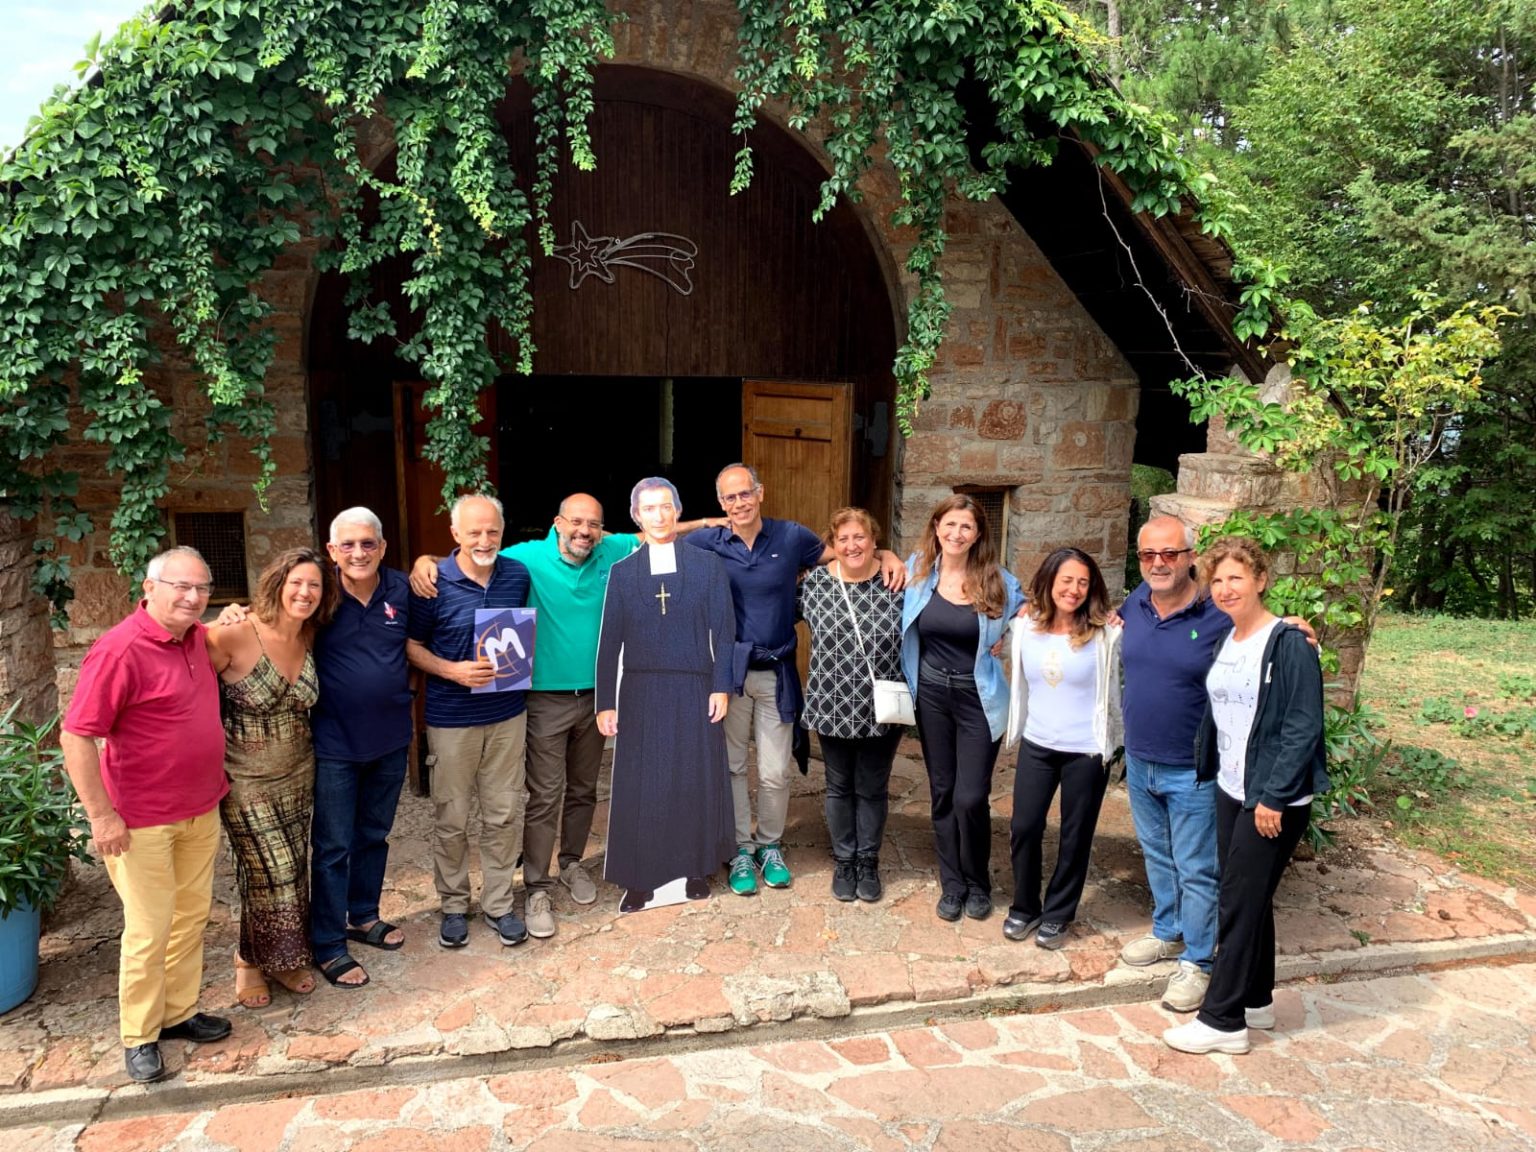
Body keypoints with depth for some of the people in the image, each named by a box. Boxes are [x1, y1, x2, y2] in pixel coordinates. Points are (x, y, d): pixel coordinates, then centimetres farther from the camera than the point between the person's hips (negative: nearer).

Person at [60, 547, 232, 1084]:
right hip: (141, 820, -7)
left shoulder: (197, 638, 3)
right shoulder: (120, 649, -21)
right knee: (149, 930, 3)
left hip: (201, 810, 7)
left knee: (192, 916, 17)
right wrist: (101, 814, -19)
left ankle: (179, 1012, 33)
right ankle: (139, 1036, 21)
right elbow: (76, 735, -20)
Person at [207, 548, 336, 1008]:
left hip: (296, 774, 6)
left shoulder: (308, 640, -1)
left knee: (291, 868, 13)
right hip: (245, 777, -6)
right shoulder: (237, 634, -21)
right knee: (271, 869, -3)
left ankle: (284, 957, 31)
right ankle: (252, 961, 21)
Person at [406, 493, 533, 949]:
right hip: (451, 718, -3)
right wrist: (453, 670, -19)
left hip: (507, 713, 3)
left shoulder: (517, 575, 1)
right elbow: (411, 645, -4)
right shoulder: (434, 583, -10)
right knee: (451, 818, 8)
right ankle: (454, 905, 26)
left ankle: (499, 903, 24)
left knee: (505, 813, 9)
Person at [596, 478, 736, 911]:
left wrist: (721, 687, -6)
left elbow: (723, 631, 2)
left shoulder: (708, 565, 4)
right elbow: (609, 641, 4)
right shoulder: (622, 572, 7)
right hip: (640, 693, 1)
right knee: (638, 787, 4)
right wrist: (605, 703, 0)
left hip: (694, 692, -1)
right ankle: (639, 879, 16)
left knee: (698, 781, 6)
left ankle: (697, 868, 24)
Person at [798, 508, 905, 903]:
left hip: (881, 709, -1)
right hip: (834, 706, 1)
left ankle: (868, 862, 30)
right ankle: (843, 861, 31)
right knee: (839, 787, 14)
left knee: (873, 788, 13)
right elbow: (811, 624, 13)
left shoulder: (896, 582, -7)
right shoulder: (815, 581, -4)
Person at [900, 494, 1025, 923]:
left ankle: (978, 883, 21)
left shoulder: (997, 581, -6)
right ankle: (952, 883, 27)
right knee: (942, 793, 11)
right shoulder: (917, 572, -2)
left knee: (971, 798, -4)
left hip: (979, 699, -2)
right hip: (932, 695, 2)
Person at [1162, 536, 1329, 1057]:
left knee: (1239, 905, -1)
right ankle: (1256, 1001, 32)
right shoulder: (1224, 639, 7)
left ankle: (1222, 1021, 10)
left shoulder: (1289, 643, -15)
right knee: (1249, 899, 17)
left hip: (1273, 800, -7)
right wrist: (1207, 771, 8)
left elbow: (1303, 727, -18)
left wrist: (1273, 797, -19)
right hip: (1231, 790, 7)